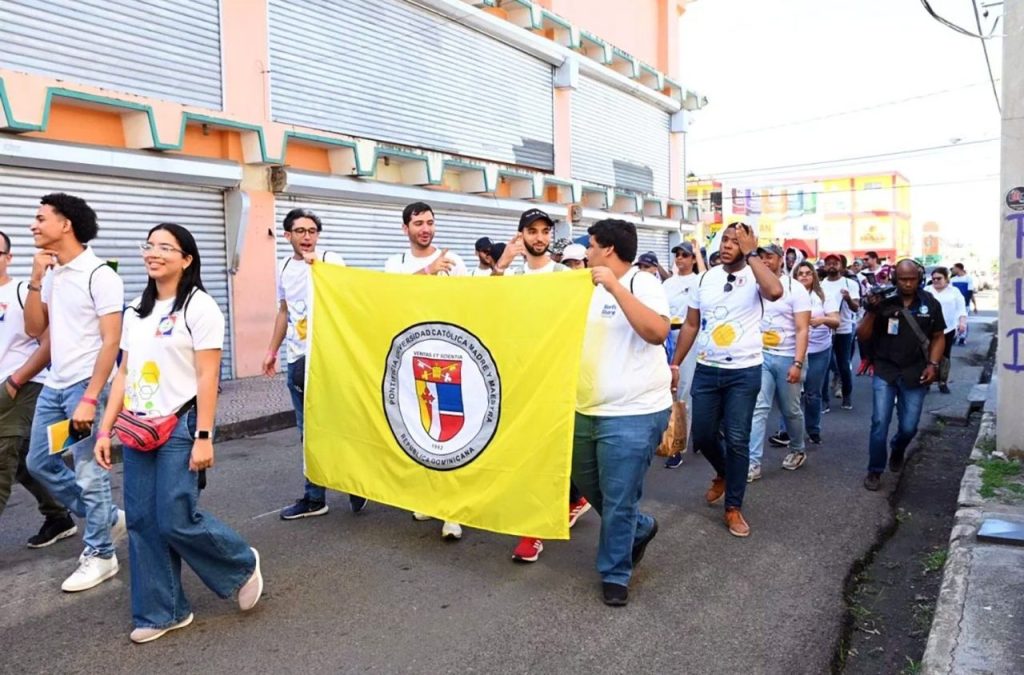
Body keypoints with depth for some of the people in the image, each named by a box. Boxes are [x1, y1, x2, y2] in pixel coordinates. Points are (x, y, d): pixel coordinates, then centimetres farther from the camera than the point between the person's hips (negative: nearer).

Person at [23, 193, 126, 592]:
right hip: (53, 386, 8)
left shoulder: (99, 275, -13)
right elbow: (34, 330, 10)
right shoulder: (50, 273, 10)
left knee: (89, 473, 0)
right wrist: (35, 281, -2)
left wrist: (89, 399, -21)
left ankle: (100, 555, 15)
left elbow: (111, 342, -16)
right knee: (39, 462, 15)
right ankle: (108, 518, 29)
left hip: (85, 385, -8)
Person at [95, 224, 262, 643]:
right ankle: (160, 612, 21)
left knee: (176, 520, -6)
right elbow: (124, 373, 14)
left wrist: (203, 437, -16)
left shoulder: (199, 307, -8)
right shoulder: (135, 310, 13)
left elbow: (207, 378, -13)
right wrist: (106, 430, 10)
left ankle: (243, 564, 20)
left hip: (180, 427, -7)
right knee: (142, 521, 7)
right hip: (138, 429, 7)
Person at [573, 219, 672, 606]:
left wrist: (616, 287, -30)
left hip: (632, 415, -9)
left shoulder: (642, 284, -11)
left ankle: (615, 575, 21)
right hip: (587, 410, 9)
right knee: (587, 484, 21)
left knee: (617, 501, 1)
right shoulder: (591, 289, 13)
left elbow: (657, 332, -30)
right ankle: (640, 527, 44)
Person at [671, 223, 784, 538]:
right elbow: (691, 325, 9)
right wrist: (674, 364, 7)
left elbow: (776, 291, -33)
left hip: (744, 372, -4)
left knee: (737, 441, 1)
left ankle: (734, 507, 16)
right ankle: (723, 474, 43)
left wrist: (751, 254, -24)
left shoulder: (755, 276, -8)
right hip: (706, 370, 4)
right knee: (703, 436, 11)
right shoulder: (705, 278, 5)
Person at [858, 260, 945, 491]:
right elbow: (863, 336, -5)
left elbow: (938, 337, 9)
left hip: (915, 375, 1)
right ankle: (875, 471, 11)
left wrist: (933, 364, -3)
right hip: (885, 371, -1)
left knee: (909, 427, 6)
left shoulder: (930, 304, 0)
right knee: (879, 423, -5)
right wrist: (872, 311, -19)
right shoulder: (883, 302, -5)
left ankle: (897, 450, 40)